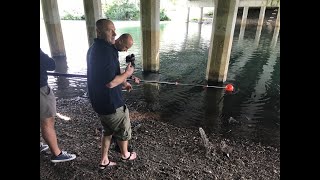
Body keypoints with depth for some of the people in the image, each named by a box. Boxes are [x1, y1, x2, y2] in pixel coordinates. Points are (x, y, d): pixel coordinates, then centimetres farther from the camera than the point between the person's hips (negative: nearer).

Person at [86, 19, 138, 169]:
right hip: (111, 103, -9)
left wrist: (122, 84, 16)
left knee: (108, 130, 26)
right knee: (123, 130, 17)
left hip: (98, 101, 9)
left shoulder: (94, 48, 9)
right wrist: (127, 73, -13)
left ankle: (104, 161, 37)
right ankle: (125, 154, 42)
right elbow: (110, 82, -29)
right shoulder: (106, 51, -25)